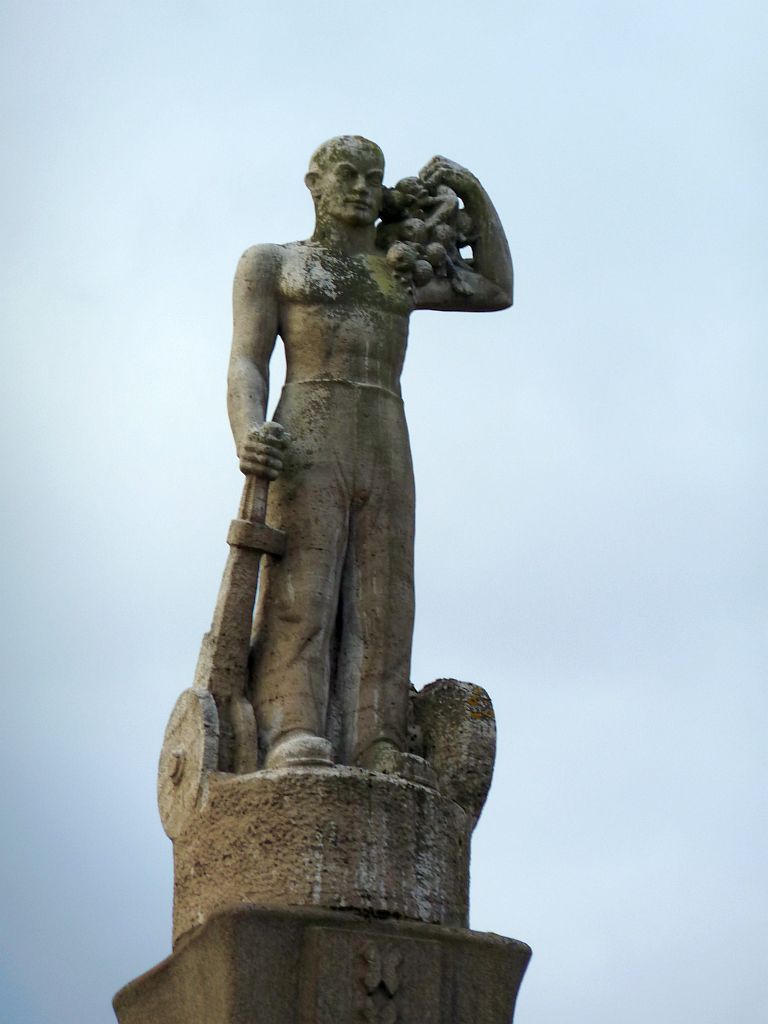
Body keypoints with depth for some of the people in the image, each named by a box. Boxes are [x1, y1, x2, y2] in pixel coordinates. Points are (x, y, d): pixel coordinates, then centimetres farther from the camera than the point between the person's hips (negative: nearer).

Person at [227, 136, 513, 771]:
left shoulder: (398, 276, 27)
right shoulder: (270, 263, 16)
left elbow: (497, 291, 34)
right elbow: (246, 365, 3)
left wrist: (474, 193, 25)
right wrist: (248, 436, -19)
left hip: (388, 458, 4)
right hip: (305, 450, -4)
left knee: (378, 618, -10)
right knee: (299, 604, -19)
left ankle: (376, 768, -22)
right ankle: (294, 755, -33)